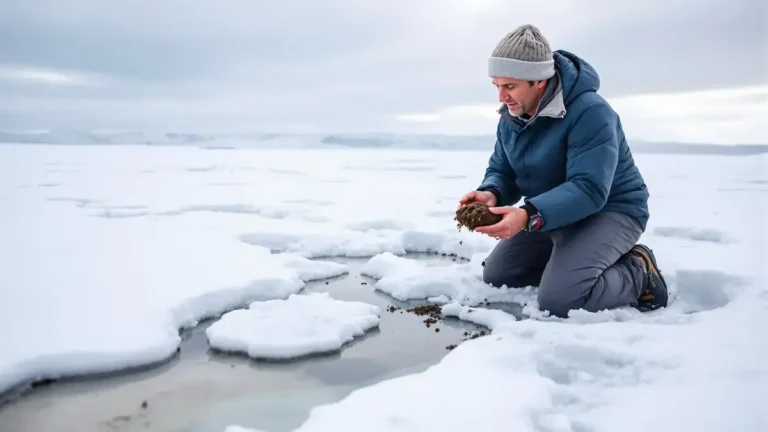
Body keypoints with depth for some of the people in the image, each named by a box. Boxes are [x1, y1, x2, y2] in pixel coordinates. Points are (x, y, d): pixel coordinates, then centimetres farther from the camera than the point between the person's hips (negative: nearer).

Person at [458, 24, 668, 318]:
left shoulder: (590, 112, -28)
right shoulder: (510, 117, -3)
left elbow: (589, 190, -34)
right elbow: (501, 172, 1)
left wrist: (529, 216, -47)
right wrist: (491, 194, -24)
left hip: (609, 211, -8)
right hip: (552, 213, 8)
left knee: (557, 299, -28)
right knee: (494, 277, 8)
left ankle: (638, 273, -2)